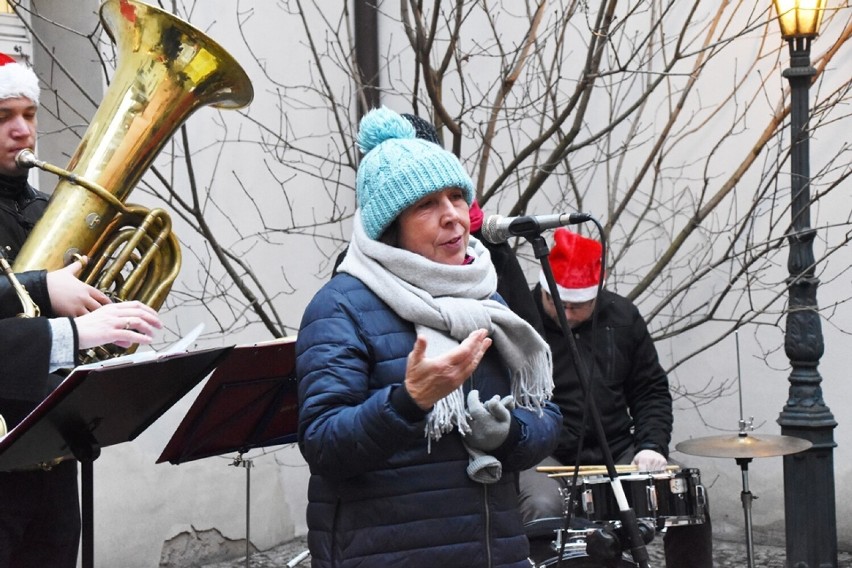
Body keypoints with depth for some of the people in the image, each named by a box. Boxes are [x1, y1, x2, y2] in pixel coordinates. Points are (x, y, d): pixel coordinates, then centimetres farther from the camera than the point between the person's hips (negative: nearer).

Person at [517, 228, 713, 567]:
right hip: (544, 457, -4)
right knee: (543, 509, -35)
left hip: (617, 453, 4)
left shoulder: (623, 318, 6)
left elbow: (652, 391, 12)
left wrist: (652, 445, -4)